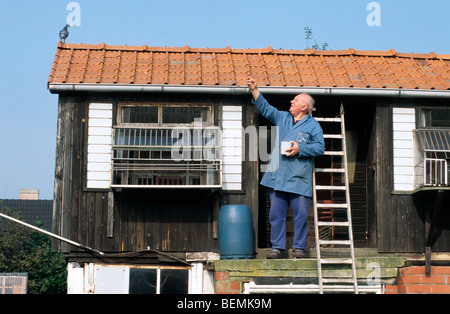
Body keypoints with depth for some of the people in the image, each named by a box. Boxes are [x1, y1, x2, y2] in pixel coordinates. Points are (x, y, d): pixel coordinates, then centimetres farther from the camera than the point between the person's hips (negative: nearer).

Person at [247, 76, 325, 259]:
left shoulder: (313, 125, 5)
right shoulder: (282, 118, 18)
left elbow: (320, 147, -1)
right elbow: (265, 108, 19)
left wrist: (300, 149, -11)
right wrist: (254, 90, 9)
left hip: (299, 179, -4)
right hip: (278, 177, 4)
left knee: (300, 215, -3)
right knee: (276, 214, 3)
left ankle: (299, 248, 7)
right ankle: (278, 247, 10)